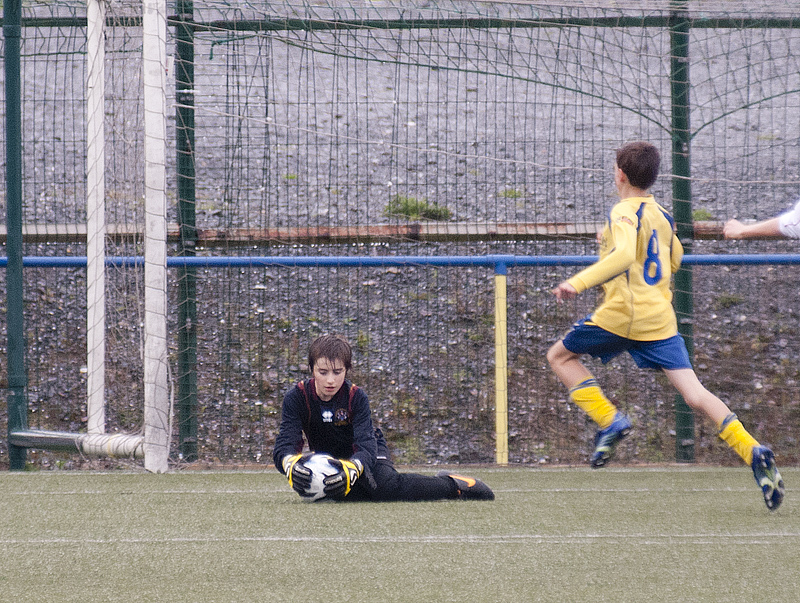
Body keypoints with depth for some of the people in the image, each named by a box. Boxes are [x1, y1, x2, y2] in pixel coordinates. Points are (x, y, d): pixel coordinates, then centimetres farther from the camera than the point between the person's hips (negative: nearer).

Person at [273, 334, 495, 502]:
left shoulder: (357, 398, -26)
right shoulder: (296, 398, -24)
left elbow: (366, 446, -37)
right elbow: (285, 444, -33)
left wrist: (351, 469, -60)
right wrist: (291, 464, -58)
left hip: (366, 452, -5)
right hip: (326, 456, 5)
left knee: (387, 486, -30)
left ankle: (451, 484, -12)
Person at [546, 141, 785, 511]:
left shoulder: (624, 213, -8)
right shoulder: (661, 216, 16)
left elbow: (624, 255, -27)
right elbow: (674, 259, 33)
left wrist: (579, 283, -30)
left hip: (623, 314, -6)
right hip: (660, 317, 6)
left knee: (560, 356, 16)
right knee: (693, 392, -1)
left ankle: (609, 420, 0)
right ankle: (752, 451, -20)